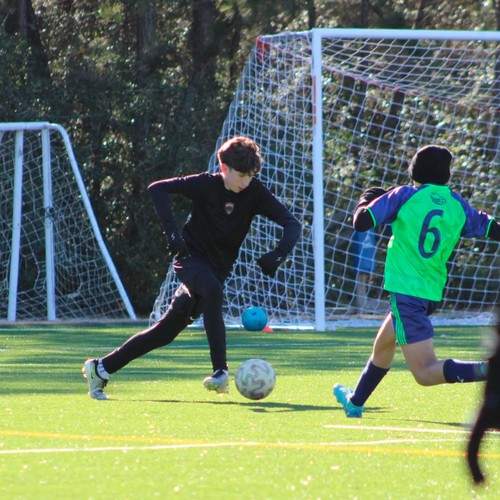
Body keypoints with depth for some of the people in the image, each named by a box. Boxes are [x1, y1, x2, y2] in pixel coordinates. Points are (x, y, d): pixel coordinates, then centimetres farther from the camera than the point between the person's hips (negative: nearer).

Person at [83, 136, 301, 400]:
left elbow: (292, 224, -13)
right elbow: (157, 189, -22)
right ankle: (220, 371, -39)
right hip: (191, 257, -4)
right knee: (212, 290, -36)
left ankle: (101, 368, 11)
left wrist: (277, 255, -33)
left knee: (167, 329, 2)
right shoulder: (206, 184, -17)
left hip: (219, 267, 4)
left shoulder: (254, 192, -9)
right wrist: (171, 231, -34)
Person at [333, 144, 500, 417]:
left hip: (405, 290, -7)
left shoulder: (405, 196, -8)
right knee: (383, 345, 31)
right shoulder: (458, 204, 4)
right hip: (433, 292, 7)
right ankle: (355, 401, 51)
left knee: (426, 372, -14)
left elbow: (361, 222, -8)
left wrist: (366, 199, 13)